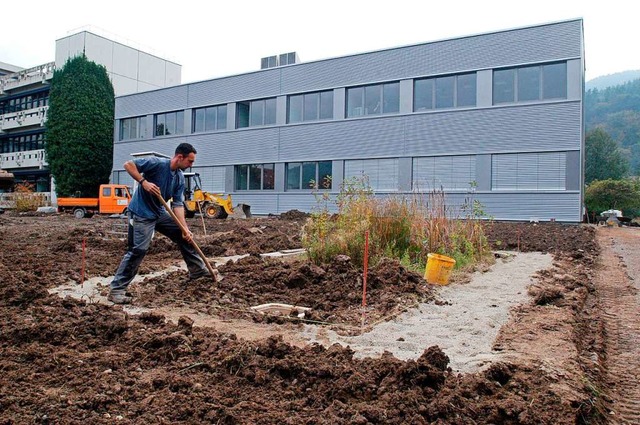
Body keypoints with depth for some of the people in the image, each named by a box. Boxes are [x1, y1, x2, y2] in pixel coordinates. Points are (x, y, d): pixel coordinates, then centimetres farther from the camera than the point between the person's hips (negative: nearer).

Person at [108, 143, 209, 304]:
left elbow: (178, 204, -1)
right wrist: (143, 182, -30)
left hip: (159, 213, 8)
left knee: (185, 235, 10)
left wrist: (185, 228, -11)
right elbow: (128, 164, -19)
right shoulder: (157, 163, -19)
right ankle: (116, 290, -5)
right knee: (138, 250, -15)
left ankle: (198, 270, 25)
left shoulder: (180, 177, 1)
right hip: (141, 213, -8)